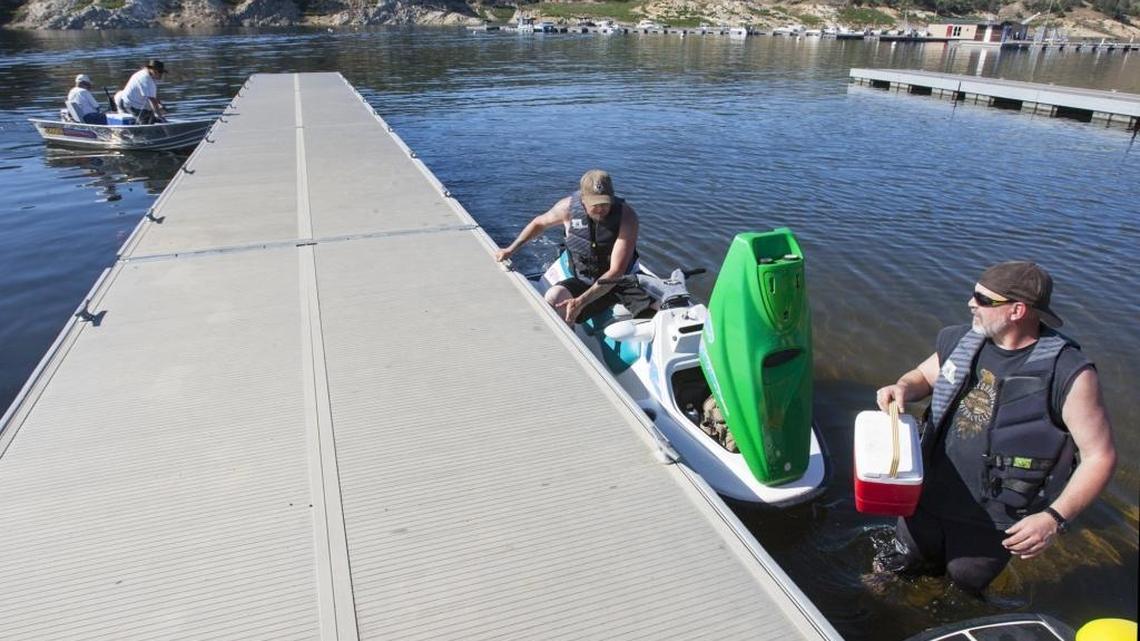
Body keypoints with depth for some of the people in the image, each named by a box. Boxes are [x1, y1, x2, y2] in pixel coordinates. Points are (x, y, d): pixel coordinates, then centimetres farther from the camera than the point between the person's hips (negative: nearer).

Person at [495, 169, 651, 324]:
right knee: (554, 297, -27)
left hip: (623, 281, -1)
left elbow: (616, 271, -27)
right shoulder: (568, 207, -14)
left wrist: (581, 301, -35)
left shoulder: (626, 216, -22)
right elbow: (539, 223, 11)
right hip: (585, 282, 2)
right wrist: (511, 249, 5)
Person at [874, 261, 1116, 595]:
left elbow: (1100, 456, -15)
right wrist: (902, 388, -9)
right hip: (929, 493, 4)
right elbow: (923, 375, 14)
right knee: (910, 556, 20)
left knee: (966, 578, 15)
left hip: (993, 517, -4)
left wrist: (1056, 517, -24)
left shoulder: (1069, 373, -19)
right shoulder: (962, 341, -4)